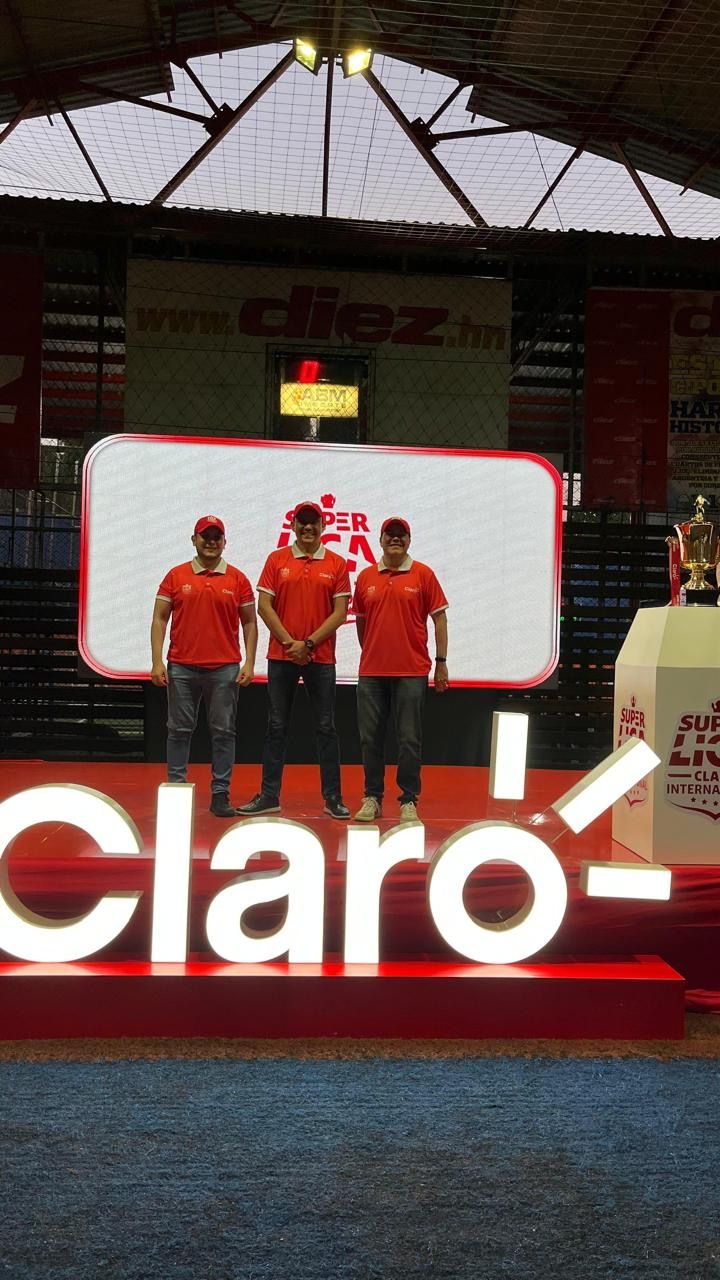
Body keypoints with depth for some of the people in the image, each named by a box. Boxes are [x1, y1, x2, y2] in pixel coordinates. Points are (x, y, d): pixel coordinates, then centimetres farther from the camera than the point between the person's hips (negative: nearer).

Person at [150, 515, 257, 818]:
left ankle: (220, 794, 8)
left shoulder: (237, 579, 6)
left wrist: (249, 663, -1)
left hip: (225, 668, 0)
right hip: (181, 667, 0)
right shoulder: (176, 576, 6)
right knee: (179, 730, 5)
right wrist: (157, 661, -3)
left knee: (223, 732, 2)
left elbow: (249, 623, 8)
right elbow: (159, 619, 5)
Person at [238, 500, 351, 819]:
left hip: (321, 658, -1)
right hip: (281, 656, 1)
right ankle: (269, 795, 13)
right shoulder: (276, 560, 4)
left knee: (326, 727, 4)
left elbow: (340, 612, -2)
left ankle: (333, 798, 11)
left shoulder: (336, 564, 3)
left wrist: (309, 643, -11)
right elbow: (264, 606, 0)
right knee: (277, 726, 6)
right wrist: (289, 642, -8)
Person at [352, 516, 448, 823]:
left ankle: (409, 800, 9)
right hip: (371, 671, 3)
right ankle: (372, 798, 16)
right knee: (370, 738, 6)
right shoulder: (365, 577, 8)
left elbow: (439, 618, 2)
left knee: (409, 739, 1)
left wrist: (441, 662, -2)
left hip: (411, 671, -3)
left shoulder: (423, 575, 1)